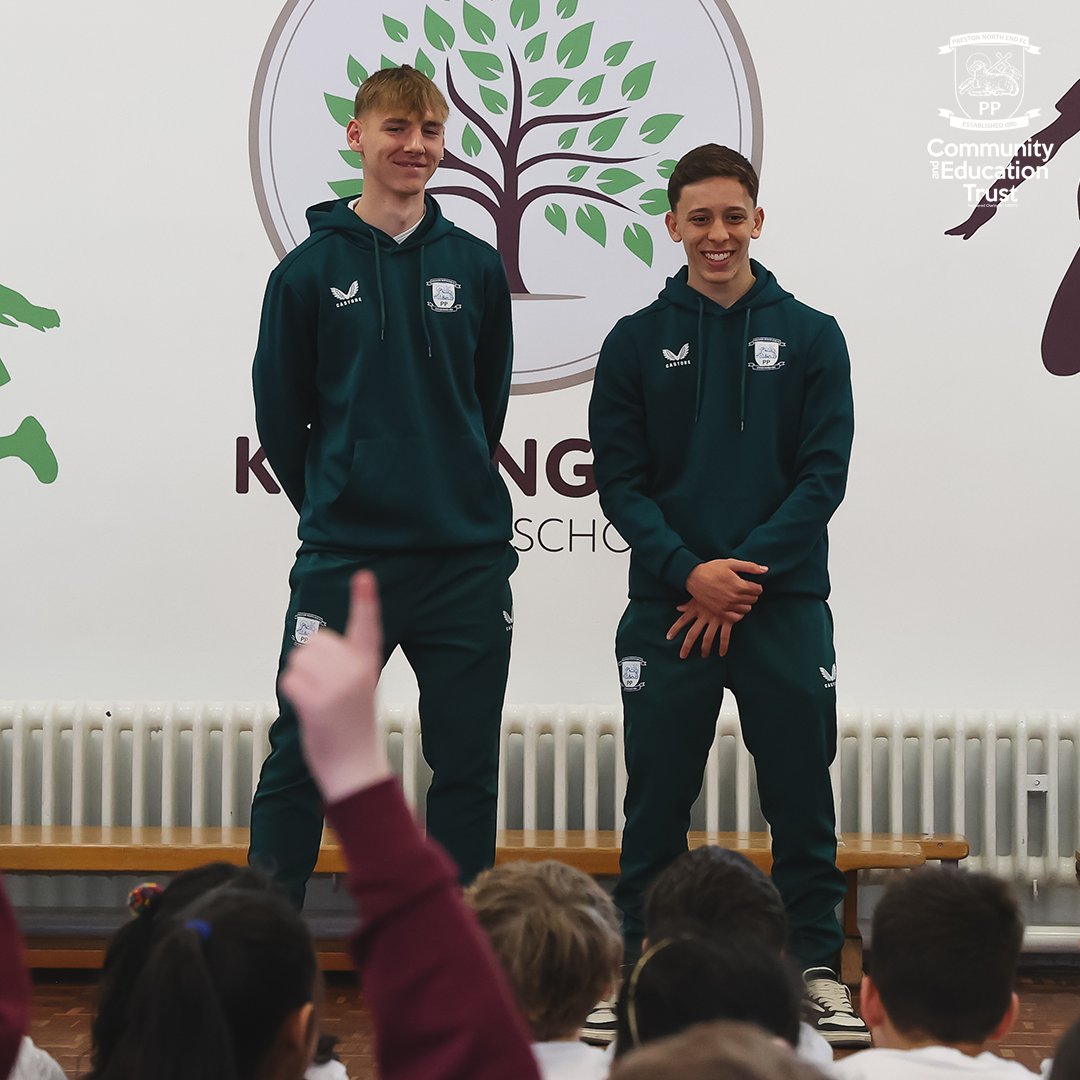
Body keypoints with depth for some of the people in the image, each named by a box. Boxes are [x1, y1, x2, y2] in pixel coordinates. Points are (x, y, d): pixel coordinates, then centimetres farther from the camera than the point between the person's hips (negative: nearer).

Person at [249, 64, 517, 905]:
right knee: (301, 762, -1)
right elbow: (279, 416, 5)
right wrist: (335, 506, 10)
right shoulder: (310, 270, -1)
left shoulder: (476, 268, 6)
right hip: (343, 562, -2)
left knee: (467, 768, 7)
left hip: (467, 559, 2)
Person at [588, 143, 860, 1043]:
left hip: (787, 605, 0)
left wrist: (743, 574, -11)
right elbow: (620, 480, 2)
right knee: (657, 801, 5)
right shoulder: (636, 343, 6)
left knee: (802, 800, 4)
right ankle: (634, 969, 14)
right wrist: (689, 573, -13)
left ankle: (818, 971, 14)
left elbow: (825, 473, -2)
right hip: (667, 608, 0)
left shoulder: (811, 337, 5)